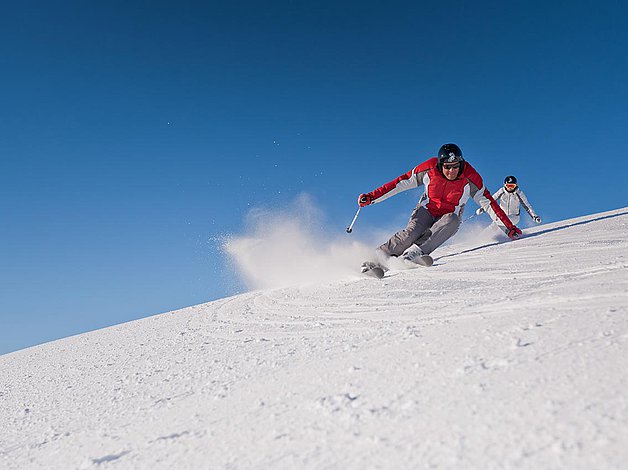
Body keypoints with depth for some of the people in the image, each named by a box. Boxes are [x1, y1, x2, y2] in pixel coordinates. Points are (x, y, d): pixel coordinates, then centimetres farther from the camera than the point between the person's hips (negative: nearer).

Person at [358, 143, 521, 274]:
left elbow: (487, 202, -8)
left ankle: (413, 253, -45)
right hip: (426, 211, 0)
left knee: (451, 221, -36)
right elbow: (402, 182, -8)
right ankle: (377, 261, -25)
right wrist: (372, 197, -12)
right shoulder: (429, 168, -15)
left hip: (449, 217, 0)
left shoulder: (470, 177, -16)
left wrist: (508, 227, -11)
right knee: (411, 233, -31)